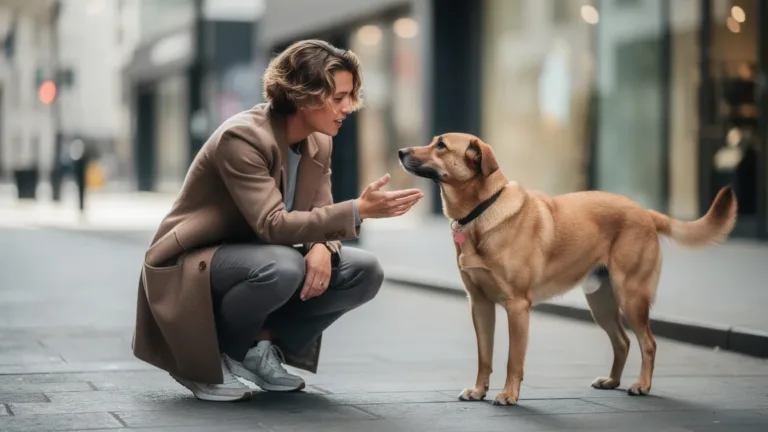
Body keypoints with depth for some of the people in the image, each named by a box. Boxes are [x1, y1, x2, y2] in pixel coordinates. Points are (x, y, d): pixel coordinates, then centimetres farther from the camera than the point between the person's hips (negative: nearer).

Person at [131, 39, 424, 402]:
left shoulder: (320, 143, 0)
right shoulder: (241, 137, -24)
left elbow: (317, 216, 0)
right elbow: (273, 225, -33)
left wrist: (323, 247, -25)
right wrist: (357, 211, -39)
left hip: (257, 262, 7)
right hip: (194, 265, -7)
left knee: (365, 272, -10)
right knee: (283, 266, -37)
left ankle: (261, 346, 1)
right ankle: (205, 358, -13)